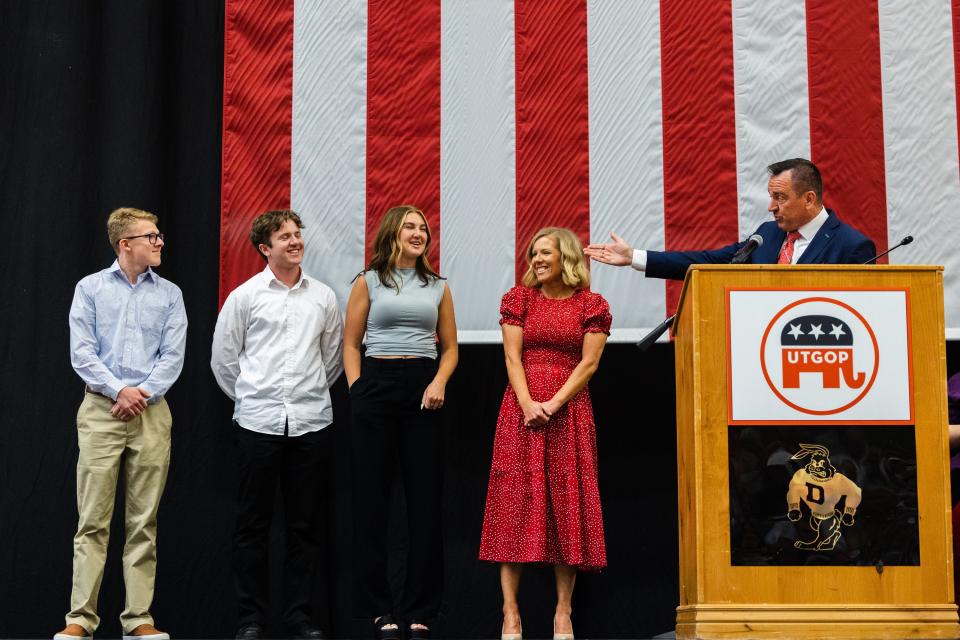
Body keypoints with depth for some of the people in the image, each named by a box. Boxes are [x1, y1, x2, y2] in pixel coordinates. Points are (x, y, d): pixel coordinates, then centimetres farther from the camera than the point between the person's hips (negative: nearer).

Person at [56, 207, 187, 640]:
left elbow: (173, 356, 3)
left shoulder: (169, 294, 11)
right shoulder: (91, 288, 6)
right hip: (101, 410, -2)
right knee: (93, 520, -4)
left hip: (151, 413, 2)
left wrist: (143, 394, -10)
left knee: (143, 522, 3)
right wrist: (118, 390, -11)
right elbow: (81, 352, -1)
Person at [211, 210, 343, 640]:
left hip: (310, 422, 2)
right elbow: (223, 358, 8)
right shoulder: (245, 296, 2)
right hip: (258, 422, -2)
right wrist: (248, 397, 11)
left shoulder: (323, 296, 9)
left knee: (304, 523, 6)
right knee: (253, 522, 2)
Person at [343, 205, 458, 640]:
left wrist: (440, 382, -5)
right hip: (377, 386, -2)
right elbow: (351, 343, 4)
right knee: (371, 498, 0)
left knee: (426, 499, 2)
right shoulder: (367, 282, 5)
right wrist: (356, 389, -8)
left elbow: (450, 347, 12)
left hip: (423, 390, 2)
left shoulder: (438, 287, 12)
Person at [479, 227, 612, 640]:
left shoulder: (591, 305, 4)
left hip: (569, 410, -1)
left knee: (567, 502, -1)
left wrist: (553, 405, -14)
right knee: (515, 501, -4)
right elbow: (512, 357, 1)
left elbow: (588, 363, -3)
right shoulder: (519, 298, 9)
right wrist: (528, 404, -13)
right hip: (522, 408, 1)